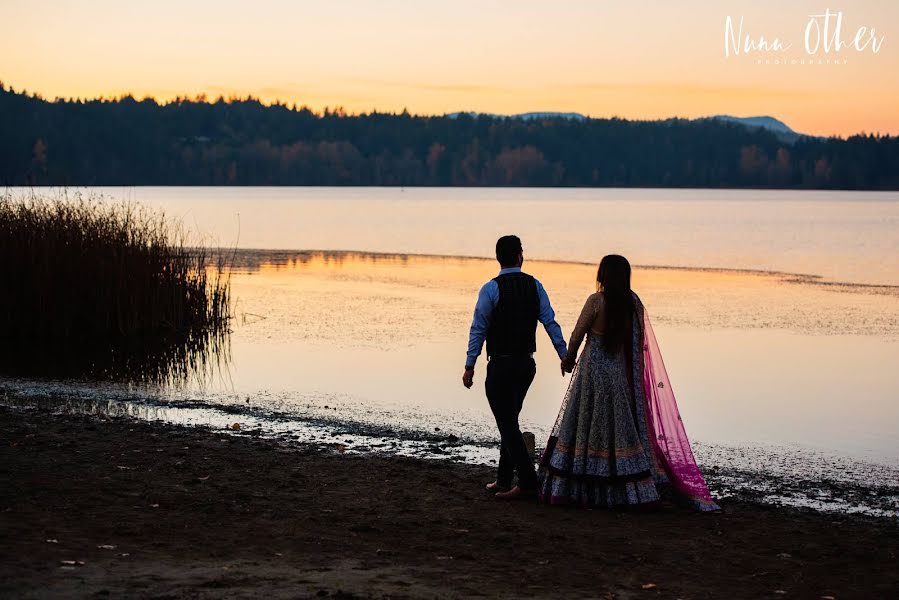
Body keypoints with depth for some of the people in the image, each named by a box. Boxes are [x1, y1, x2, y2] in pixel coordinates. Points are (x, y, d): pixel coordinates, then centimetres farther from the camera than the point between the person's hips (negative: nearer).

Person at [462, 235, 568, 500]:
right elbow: (550, 322, -1)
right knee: (510, 421, 17)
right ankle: (503, 481, 22)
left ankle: (528, 483, -7)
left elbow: (478, 329, -9)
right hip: (527, 363, 6)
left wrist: (469, 366, -6)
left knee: (507, 424, -1)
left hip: (501, 366, -6)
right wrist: (564, 356, 1)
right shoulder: (534, 286, 3)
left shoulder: (491, 289, -10)